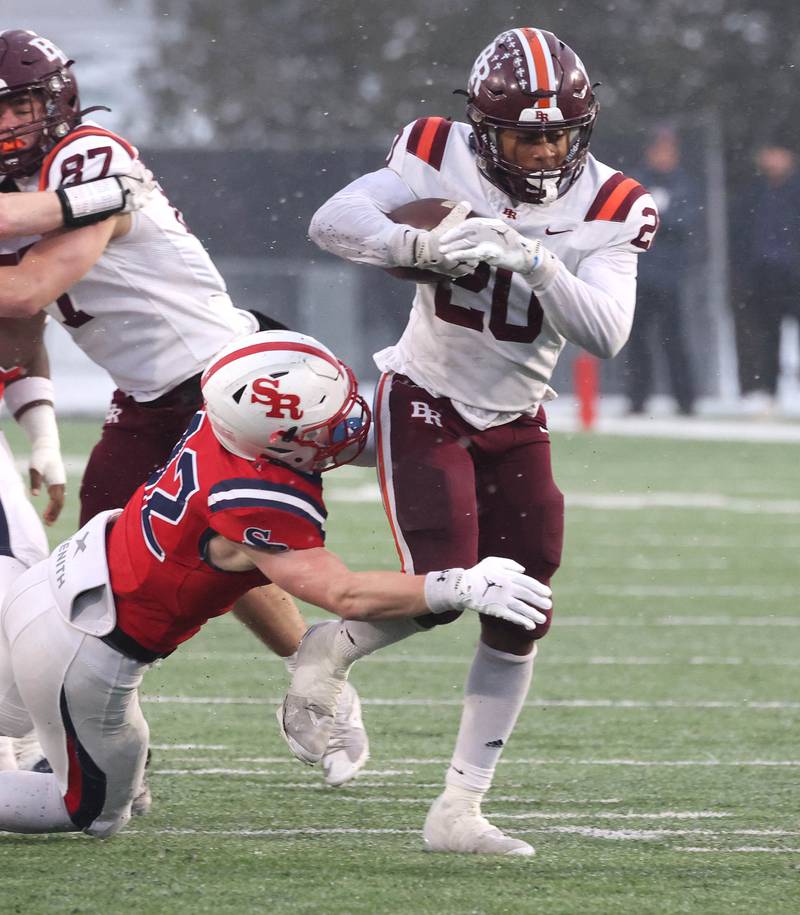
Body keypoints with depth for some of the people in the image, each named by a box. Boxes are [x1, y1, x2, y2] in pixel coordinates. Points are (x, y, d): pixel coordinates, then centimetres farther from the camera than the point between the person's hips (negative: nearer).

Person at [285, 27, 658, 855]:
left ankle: (459, 810, 7)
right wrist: (422, 245, -38)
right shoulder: (440, 158, -13)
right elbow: (332, 221, -22)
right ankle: (330, 652, 15)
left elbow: (606, 335, -20)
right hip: (425, 403, -4)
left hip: (515, 421, 4)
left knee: (520, 616, -2)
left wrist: (536, 262, -34)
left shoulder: (607, 207, -10)